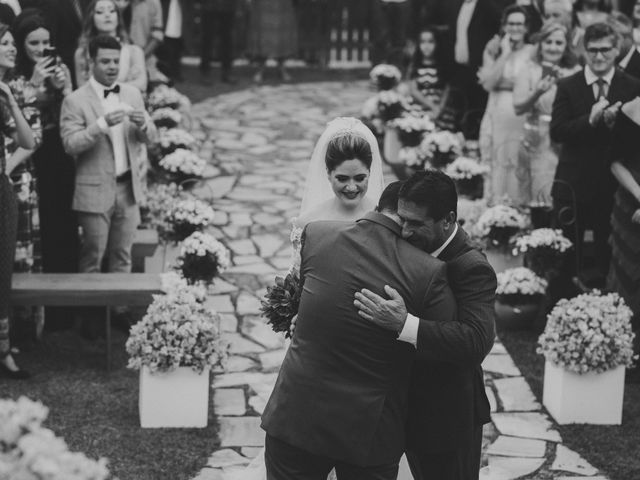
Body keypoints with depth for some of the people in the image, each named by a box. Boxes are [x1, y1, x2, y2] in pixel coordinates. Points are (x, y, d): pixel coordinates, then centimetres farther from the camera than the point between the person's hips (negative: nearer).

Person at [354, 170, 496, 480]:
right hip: (412, 408, 8)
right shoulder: (415, 251, 0)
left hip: (448, 418, -8)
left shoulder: (473, 269, -24)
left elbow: (477, 341, -37)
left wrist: (403, 324, -44)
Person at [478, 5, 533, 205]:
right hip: (498, 114, 1)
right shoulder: (493, 50, 6)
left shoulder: (533, 52, 2)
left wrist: (501, 81, -8)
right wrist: (505, 55, -8)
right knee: (496, 163, 2)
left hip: (523, 116, -1)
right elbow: (489, 83, -5)